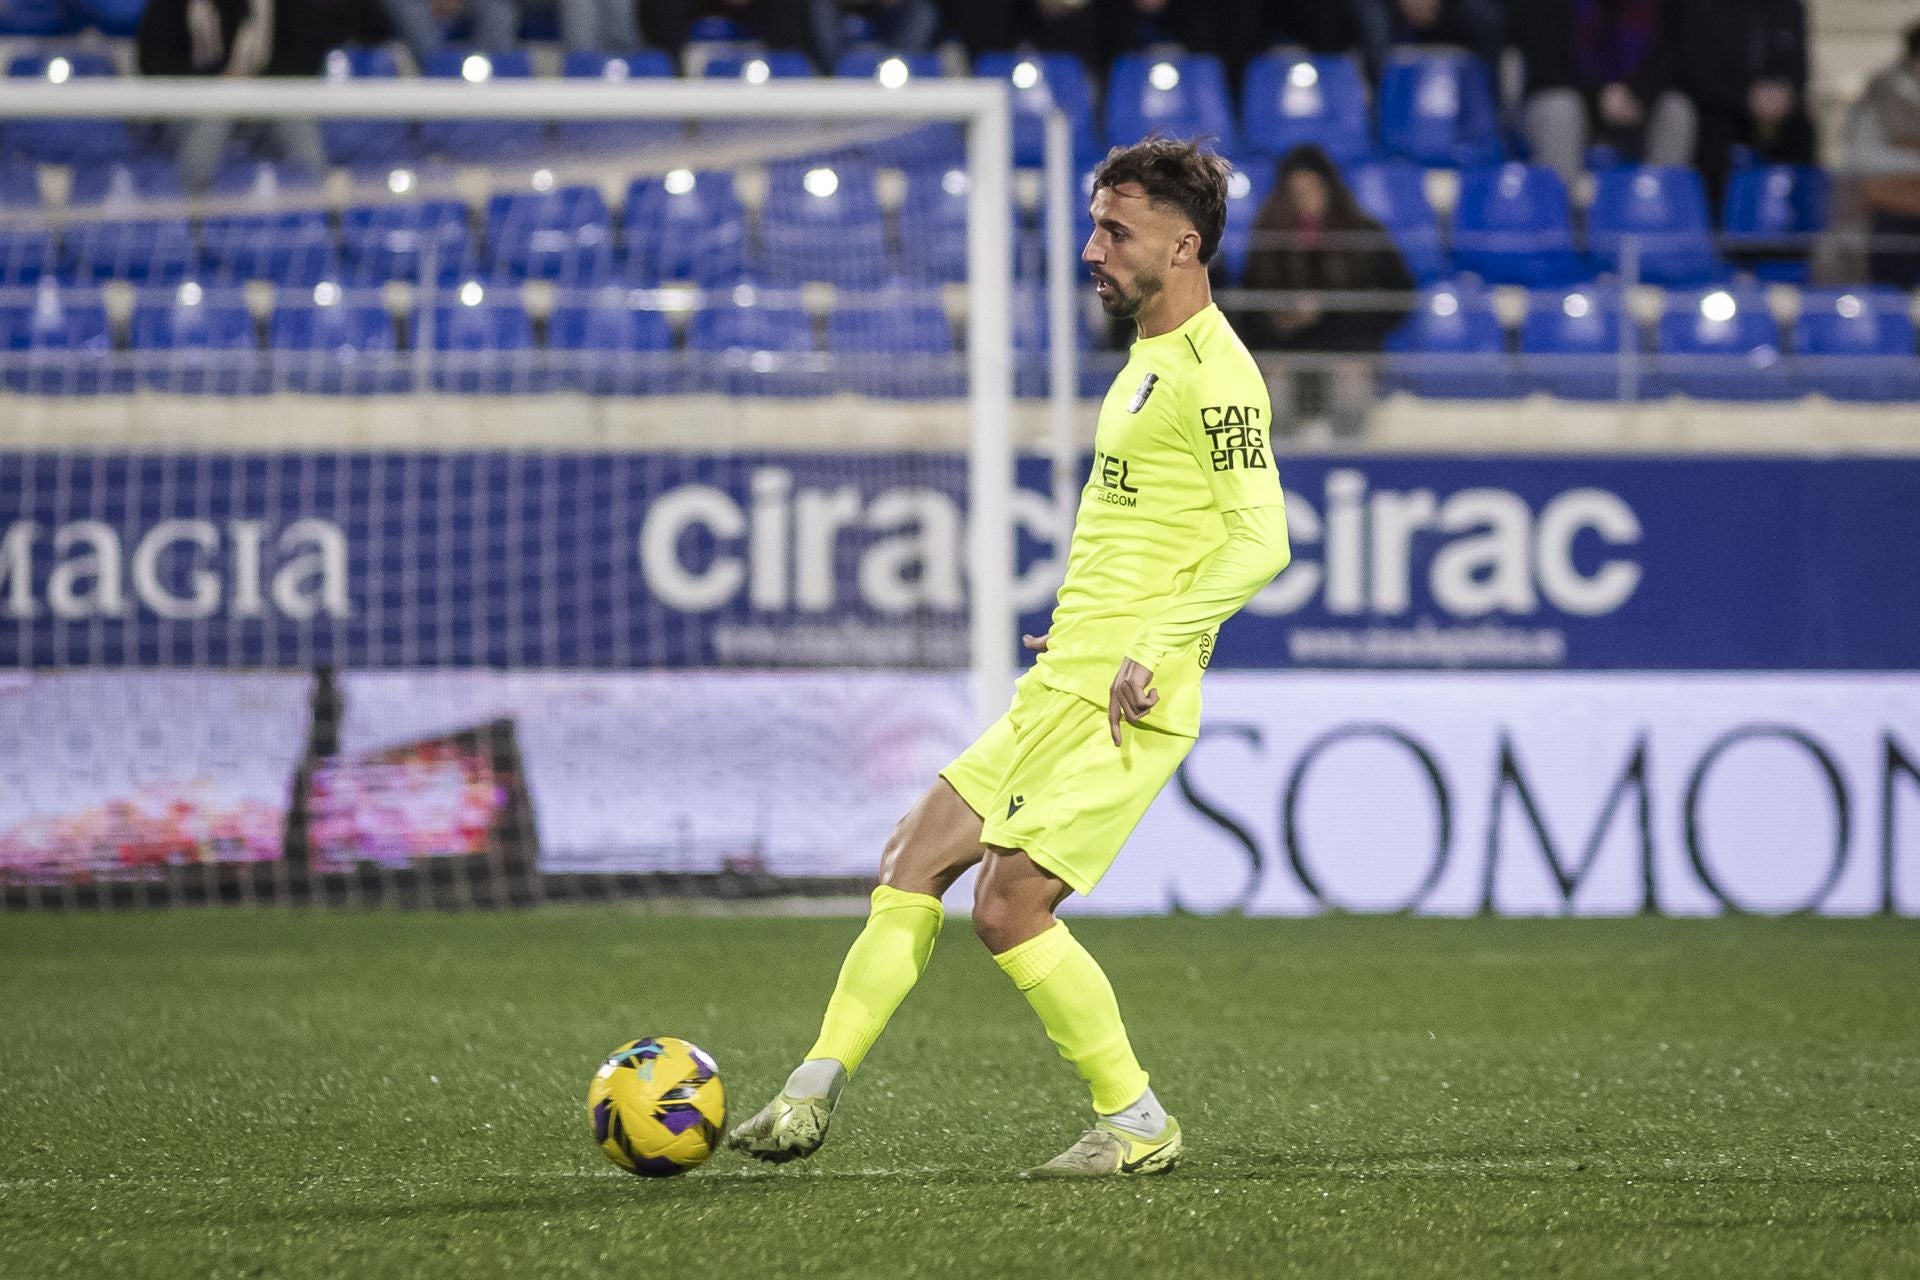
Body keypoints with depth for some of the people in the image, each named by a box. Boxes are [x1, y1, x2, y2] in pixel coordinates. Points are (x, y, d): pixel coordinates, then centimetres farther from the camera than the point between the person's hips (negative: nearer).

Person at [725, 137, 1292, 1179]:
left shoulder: (1212, 375, -13)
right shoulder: (1151, 359, 18)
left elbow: (1260, 539, -20)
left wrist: (1152, 649, -25)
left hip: (1117, 701, -10)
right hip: (1060, 689, 10)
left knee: (1008, 908, -13)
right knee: (913, 860, 6)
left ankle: (1138, 1126, -1)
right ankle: (811, 1098, 7)